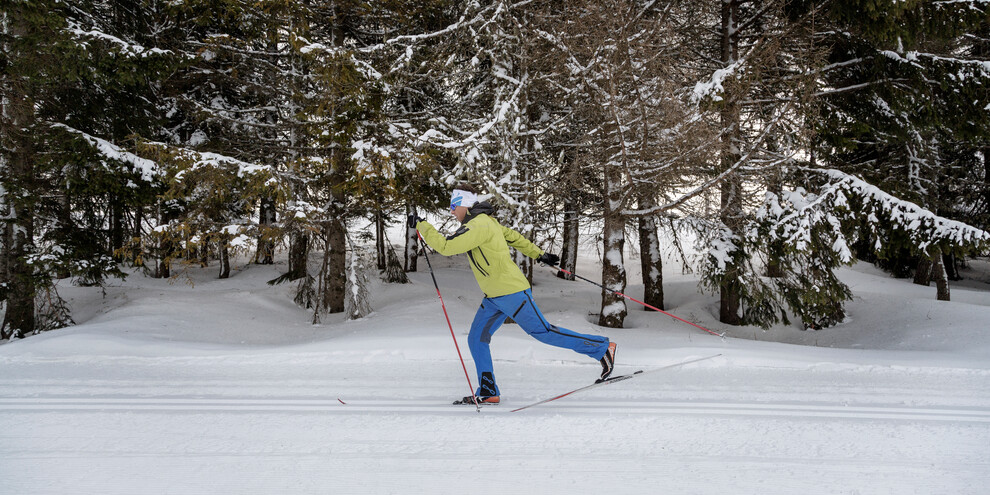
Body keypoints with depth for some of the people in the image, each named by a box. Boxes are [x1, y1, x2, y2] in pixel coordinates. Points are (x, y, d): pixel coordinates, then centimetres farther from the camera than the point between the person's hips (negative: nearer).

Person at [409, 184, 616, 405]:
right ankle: (487, 392, 9)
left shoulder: (478, 226, -20)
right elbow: (512, 236, 22)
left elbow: (446, 246, -26)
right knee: (477, 339, 5)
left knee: (543, 332, -3)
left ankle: (602, 348, 7)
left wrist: (421, 225, -19)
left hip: (512, 293, -10)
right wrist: (539, 254, 29)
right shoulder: (484, 222, 12)